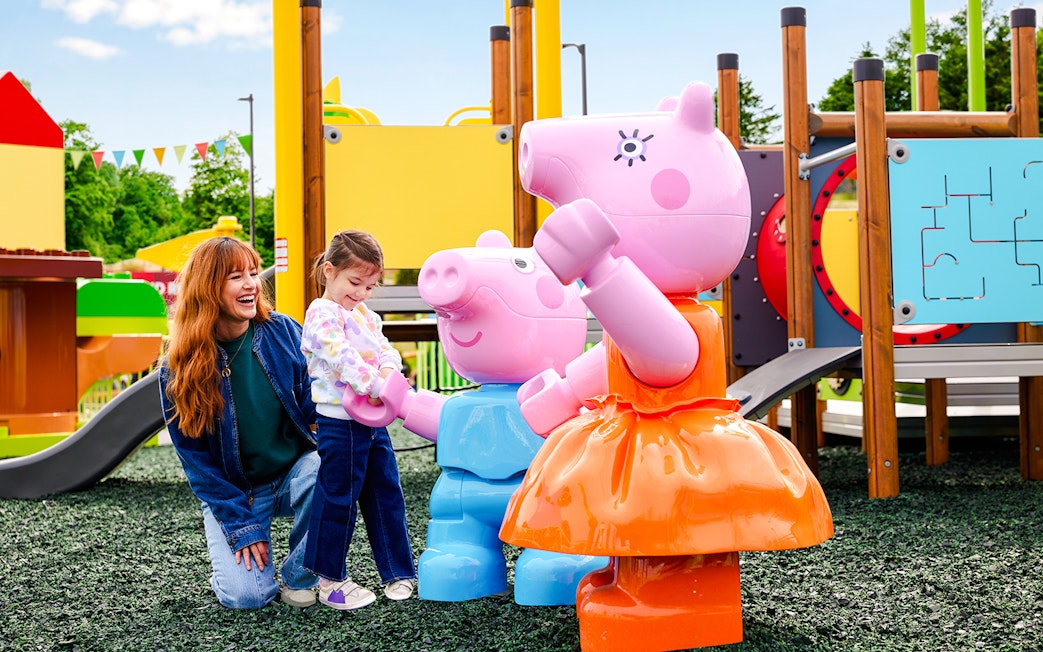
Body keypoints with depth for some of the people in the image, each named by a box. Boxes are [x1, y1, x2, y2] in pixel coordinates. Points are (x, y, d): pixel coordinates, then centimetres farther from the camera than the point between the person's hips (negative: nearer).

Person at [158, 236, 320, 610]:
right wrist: (242, 526, -13)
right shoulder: (179, 368, -12)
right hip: (232, 491, -1)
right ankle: (234, 552, 18)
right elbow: (195, 457, -8)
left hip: (294, 470, 2)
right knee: (245, 595, -20)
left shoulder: (283, 332, -8)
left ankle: (298, 576, -6)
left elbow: (311, 408, 0)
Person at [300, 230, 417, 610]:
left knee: (386, 494, 14)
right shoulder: (322, 314, -10)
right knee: (338, 499, 0)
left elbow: (385, 349, 8)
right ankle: (330, 580, 12)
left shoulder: (366, 315, 17)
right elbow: (341, 356, -24)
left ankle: (397, 571, 25)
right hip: (339, 421, -8)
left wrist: (389, 370, -15)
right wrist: (373, 385, -34)